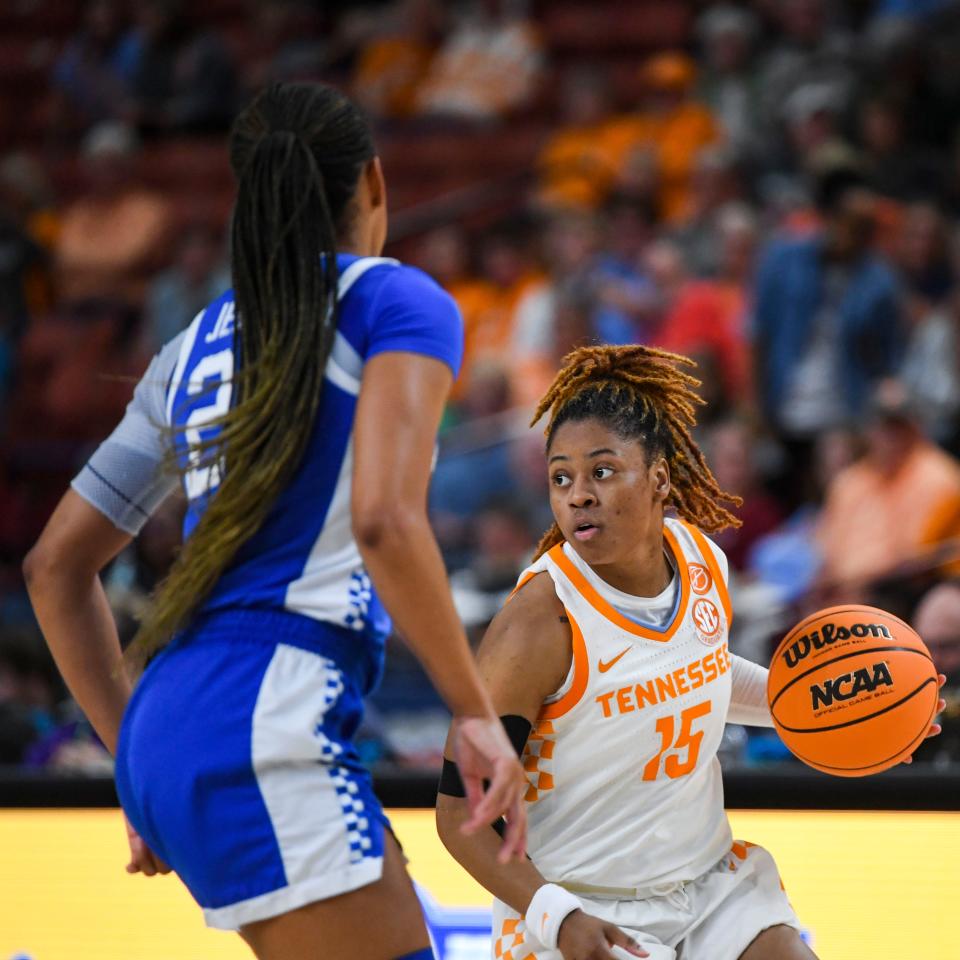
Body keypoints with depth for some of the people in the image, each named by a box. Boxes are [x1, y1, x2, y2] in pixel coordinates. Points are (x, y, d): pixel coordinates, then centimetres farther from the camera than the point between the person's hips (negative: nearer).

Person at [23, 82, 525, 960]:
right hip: (266, 725, -8)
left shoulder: (197, 344, 19)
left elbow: (56, 565, 21)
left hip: (164, 733, 8)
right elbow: (385, 521, -16)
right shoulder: (396, 301, 0)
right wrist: (476, 714, -9)